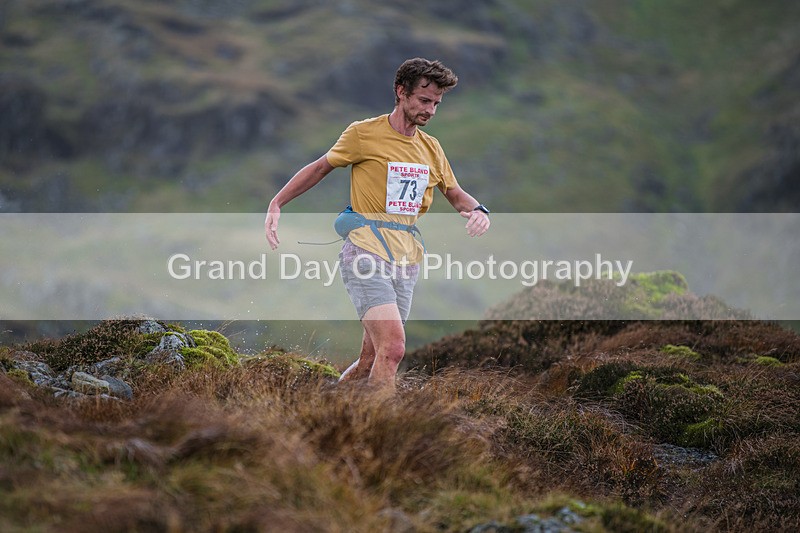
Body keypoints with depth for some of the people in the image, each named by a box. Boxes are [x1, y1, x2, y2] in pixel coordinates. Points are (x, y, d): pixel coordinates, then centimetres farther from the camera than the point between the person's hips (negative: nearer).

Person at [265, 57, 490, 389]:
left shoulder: (431, 148, 15)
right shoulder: (364, 134, -1)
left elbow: (455, 193, 27)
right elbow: (320, 168, 10)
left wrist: (478, 210, 4)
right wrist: (276, 204, 1)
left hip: (406, 262, 6)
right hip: (366, 256, -6)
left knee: (371, 361, 3)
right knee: (393, 348, -23)